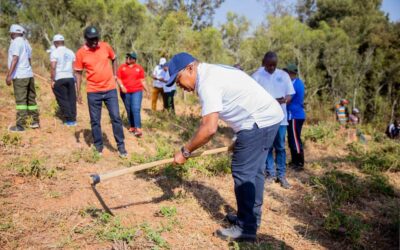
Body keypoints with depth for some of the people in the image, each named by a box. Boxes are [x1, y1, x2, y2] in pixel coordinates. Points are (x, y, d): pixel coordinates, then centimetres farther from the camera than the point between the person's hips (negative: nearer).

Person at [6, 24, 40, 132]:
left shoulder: (16, 42, -9)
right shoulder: (26, 42, 16)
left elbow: (15, 59, -18)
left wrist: (9, 75, -20)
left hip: (20, 76, -8)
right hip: (29, 74, 8)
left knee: (20, 100, -8)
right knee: (31, 99, 13)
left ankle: (20, 125, -8)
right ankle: (35, 121, 18)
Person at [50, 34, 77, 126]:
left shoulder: (55, 52, -5)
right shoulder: (70, 52, 11)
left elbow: (53, 68, -12)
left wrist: (52, 80, -7)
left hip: (59, 79, -5)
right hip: (70, 77, 5)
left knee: (63, 100, 1)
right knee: (72, 99, 8)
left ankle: (69, 120, -1)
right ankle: (73, 119, 10)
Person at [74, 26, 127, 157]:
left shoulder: (106, 46, -2)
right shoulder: (80, 53, -7)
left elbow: (114, 60, 16)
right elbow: (78, 73, 0)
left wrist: (115, 76, 9)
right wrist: (78, 92, -3)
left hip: (110, 89, 1)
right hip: (93, 92, -1)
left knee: (116, 117, 0)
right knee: (95, 121, 6)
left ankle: (121, 146, 10)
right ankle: (98, 147, 20)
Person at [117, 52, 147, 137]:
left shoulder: (139, 68, 6)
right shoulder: (122, 67, 5)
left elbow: (142, 80, 9)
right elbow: (118, 79, 3)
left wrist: (146, 90, 3)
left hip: (137, 91, -2)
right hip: (125, 92, 2)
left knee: (136, 109, -13)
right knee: (129, 110, 8)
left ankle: (138, 129, -18)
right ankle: (132, 127, 19)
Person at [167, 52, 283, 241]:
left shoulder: (207, 82, -19)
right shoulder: (212, 72, 14)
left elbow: (209, 128, -25)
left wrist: (185, 152, -15)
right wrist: (239, 139, 15)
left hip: (260, 121, -11)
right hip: (268, 117, 11)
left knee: (243, 173, -4)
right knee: (253, 171, 18)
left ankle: (246, 228, 6)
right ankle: (251, 217, 31)